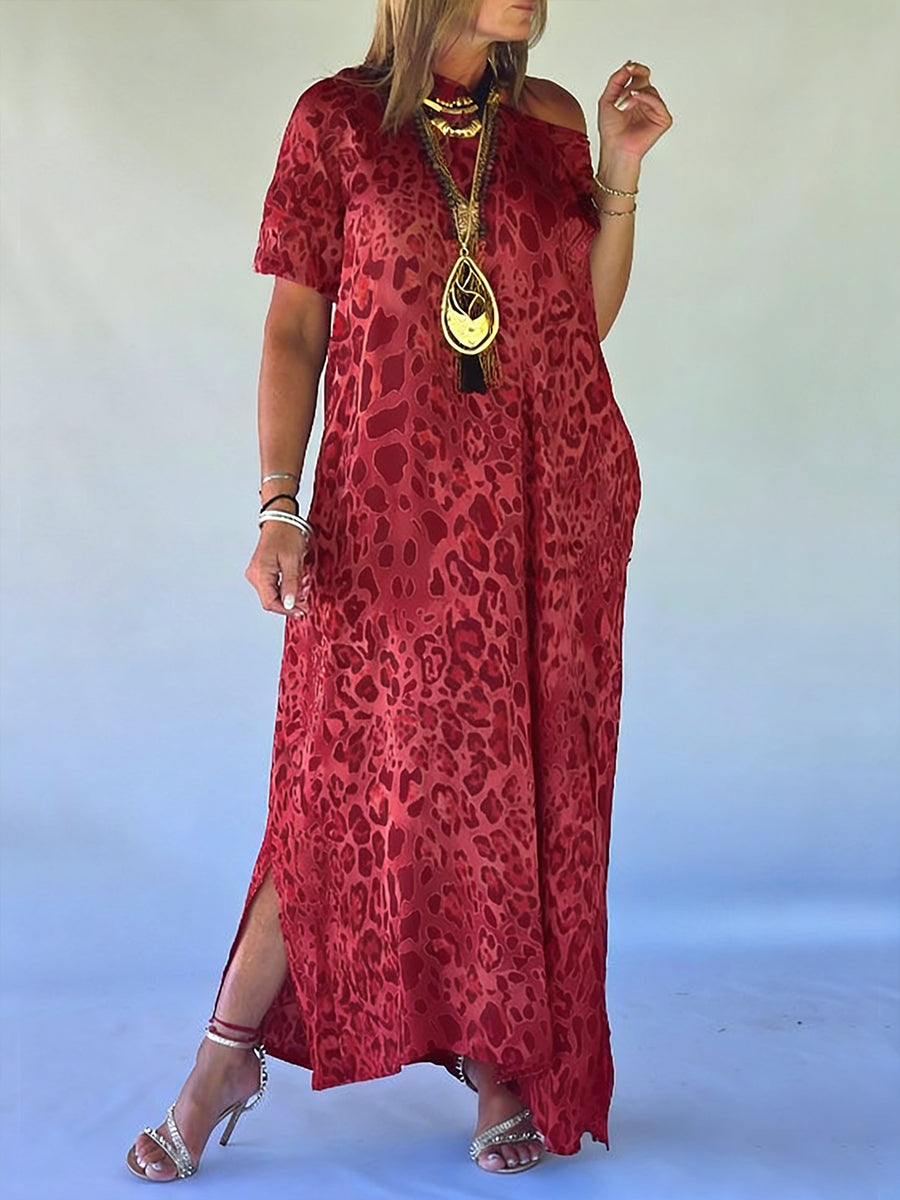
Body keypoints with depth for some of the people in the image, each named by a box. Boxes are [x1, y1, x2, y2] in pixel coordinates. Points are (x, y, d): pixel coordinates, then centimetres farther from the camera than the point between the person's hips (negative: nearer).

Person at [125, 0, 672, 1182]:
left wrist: (620, 178, 1)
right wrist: (281, 508, -9)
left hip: (557, 503, 3)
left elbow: (585, 321, 11)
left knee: (534, 779, 6)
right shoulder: (336, 119, 1)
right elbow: (293, 330, -1)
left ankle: (507, 1059, 22)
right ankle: (230, 1054, 18)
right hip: (390, 507, -3)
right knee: (351, 774, -1)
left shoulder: (550, 120, 10)